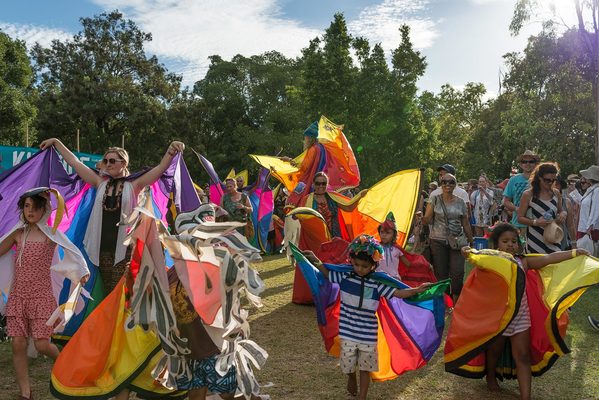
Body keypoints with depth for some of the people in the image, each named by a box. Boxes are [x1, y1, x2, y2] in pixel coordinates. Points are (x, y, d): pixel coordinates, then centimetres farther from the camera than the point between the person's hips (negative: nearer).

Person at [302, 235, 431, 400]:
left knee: (365, 368, 11)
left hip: (368, 334, -1)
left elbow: (398, 293, -10)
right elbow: (327, 273, 8)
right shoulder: (345, 276, -7)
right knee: (348, 364, 15)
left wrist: (417, 289, -21)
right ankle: (351, 379, 50)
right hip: (348, 332, 1)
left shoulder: (377, 283, -10)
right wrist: (316, 261, -2)